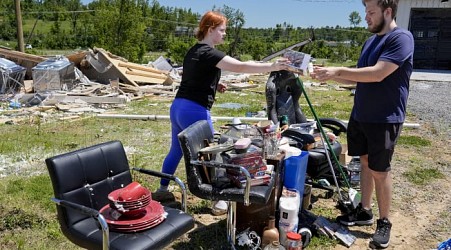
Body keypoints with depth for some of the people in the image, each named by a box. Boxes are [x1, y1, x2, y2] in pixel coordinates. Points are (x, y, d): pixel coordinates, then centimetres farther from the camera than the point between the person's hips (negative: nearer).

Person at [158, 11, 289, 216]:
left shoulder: (194, 51, 14)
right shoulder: (208, 53, -15)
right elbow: (240, 66, -25)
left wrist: (214, 86, 11)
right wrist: (272, 67, -26)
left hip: (178, 107, 9)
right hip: (195, 111, -9)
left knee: (176, 151, 22)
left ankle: (162, 190, 37)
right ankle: (219, 201, 10)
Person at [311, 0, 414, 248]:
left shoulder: (401, 38, -15)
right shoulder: (371, 40, 12)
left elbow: (377, 74, -25)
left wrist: (338, 71, -23)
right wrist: (330, 75, 1)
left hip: (385, 119, -7)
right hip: (360, 115, 7)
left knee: (379, 171, 2)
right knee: (365, 163, 15)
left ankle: (384, 222, 18)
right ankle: (364, 211, 29)